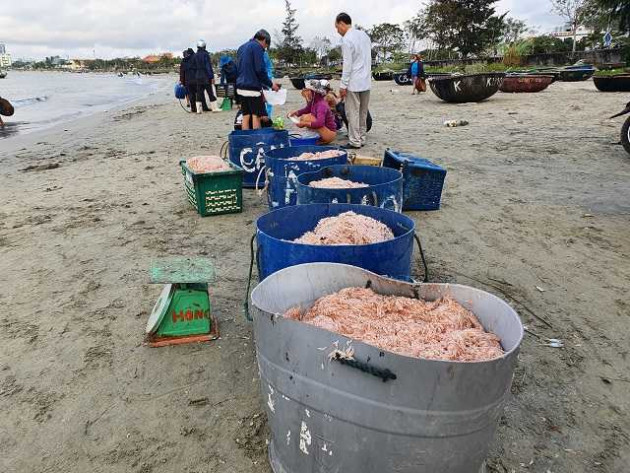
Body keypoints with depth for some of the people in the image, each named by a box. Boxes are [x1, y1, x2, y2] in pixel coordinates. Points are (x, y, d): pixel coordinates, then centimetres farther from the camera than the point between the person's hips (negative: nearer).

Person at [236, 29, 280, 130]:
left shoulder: (242, 47, 19)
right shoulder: (257, 47, -8)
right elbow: (260, 70, -15)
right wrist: (271, 84, -5)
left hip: (240, 87, 8)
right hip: (252, 88, -8)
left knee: (246, 116, 10)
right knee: (256, 116, -3)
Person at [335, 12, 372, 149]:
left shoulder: (347, 40, -12)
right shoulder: (364, 35, 13)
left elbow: (347, 64, -16)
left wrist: (343, 85, -13)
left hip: (354, 82, -8)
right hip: (366, 81, 8)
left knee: (353, 113, -3)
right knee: (363, 112, 12)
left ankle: (355, 142, -1)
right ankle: (362, 139, 17)